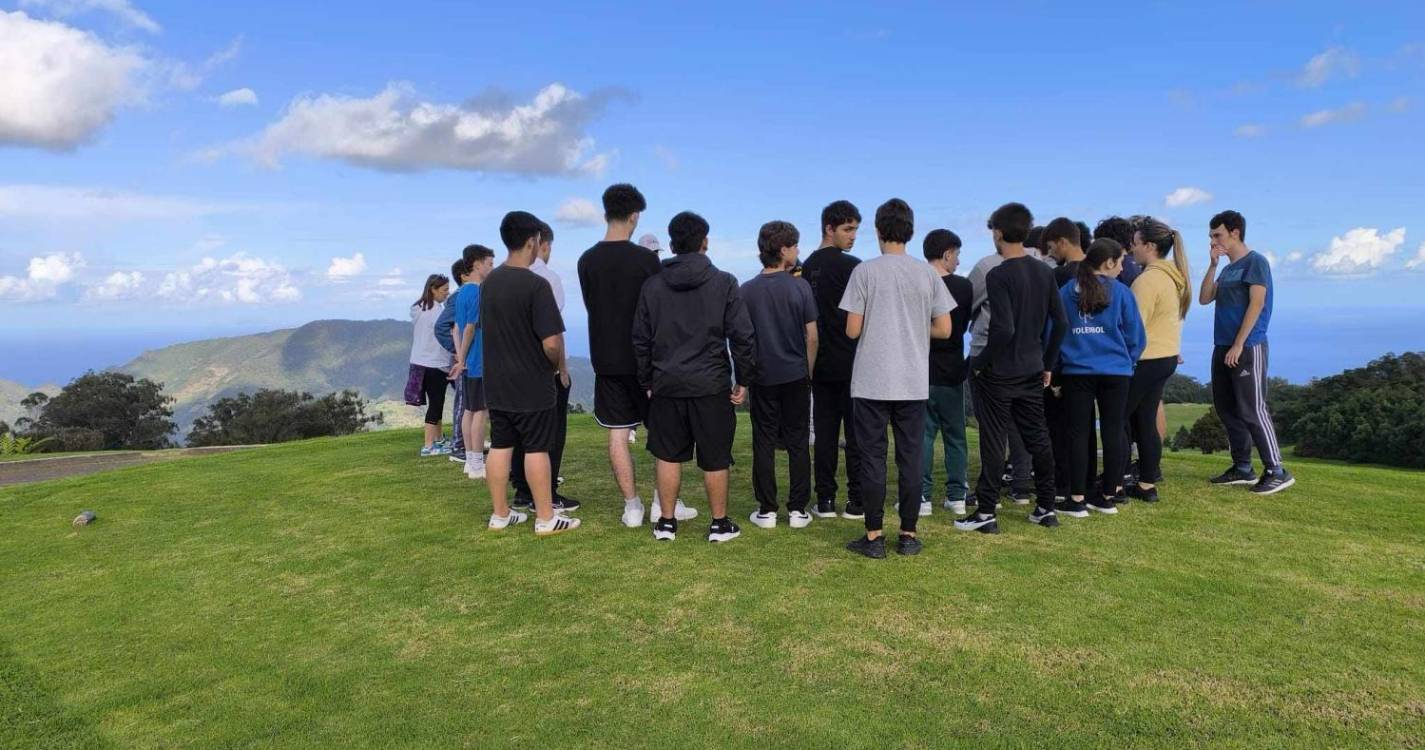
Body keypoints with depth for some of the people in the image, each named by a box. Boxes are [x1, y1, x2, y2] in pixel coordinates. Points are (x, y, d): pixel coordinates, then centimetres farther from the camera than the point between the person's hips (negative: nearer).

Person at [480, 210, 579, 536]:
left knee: (500, 446, 12)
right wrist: (561, 367, -4)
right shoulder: (535, 284, -18)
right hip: (532, 385, -7)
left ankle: (500, 514, 21)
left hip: (496, 384, 7)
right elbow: (551, 342, -22)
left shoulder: (488, 282, 6)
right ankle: (546, 518, 9)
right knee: (537, 449, 1)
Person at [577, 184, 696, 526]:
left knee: (617, 434, 7)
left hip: (606, 359, 3)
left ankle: (632, 507, 10)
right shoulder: (645, 258, -11)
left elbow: (592, 307, 11)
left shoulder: (587, 261, 1)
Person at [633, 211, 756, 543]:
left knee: (668, 455, 12)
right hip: (712, 385, -2)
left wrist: (647, 382, 16)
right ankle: (720, 523, 17)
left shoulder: (652, 286, 4)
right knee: (714, 458, 7)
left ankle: (667, 522, 19)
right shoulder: (723, 283, -4)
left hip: (667, 385, 2)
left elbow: (641, 340, 7)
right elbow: (742, 335, -6)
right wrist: (743, 379, 3)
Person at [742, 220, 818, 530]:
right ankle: (798, 510, 11)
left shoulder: (746, 290, -2)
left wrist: (744, 379, 11)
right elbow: (811, 336, -3)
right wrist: (808, 371, 10)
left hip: (761, 377, 1)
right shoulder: (800, 287, -6)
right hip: (796, 376, -1)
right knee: (798, 443, 7)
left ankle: (767, 511, 10)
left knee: (764, 443, 7)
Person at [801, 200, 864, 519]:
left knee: (825, 432, 8)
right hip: (851, 363, -5)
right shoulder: (851, 266, -10)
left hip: (820, 364, 6)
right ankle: (856, 502, 6)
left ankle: (825, 500, 11)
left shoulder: (807, 267, 9)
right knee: (856, 433, 2)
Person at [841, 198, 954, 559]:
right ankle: (908, 535, 15)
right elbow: (944, 329, 3)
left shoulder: (865, 272, -5)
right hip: (913, 384, 2)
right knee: (910, 459, 9)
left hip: (871, 383, -2)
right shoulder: (927, 273, 2)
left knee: (873, 458, 4)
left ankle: (873, 536, 9)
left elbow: (852, 330, -7)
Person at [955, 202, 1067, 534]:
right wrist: (1047, 364, 15)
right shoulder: (1044, 272, 5)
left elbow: (1003, 329, -23)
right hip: (1032, 371, 7)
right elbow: (1059, 322, 7)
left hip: (999, 373, -6)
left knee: (993, 442, 0)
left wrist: (980, 362, -11)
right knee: (1038, 438, 14)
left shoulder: (998, 276, -16)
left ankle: (986, 513, 6)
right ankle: (1046, 508, 23)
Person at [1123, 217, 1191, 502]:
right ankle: (1147, 484, 18)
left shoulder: (1148, 279, -19)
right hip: (1167, 356, 9)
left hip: (1146, 359, -9)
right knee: (1145, 421, 13)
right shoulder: (1174, 276, 11)